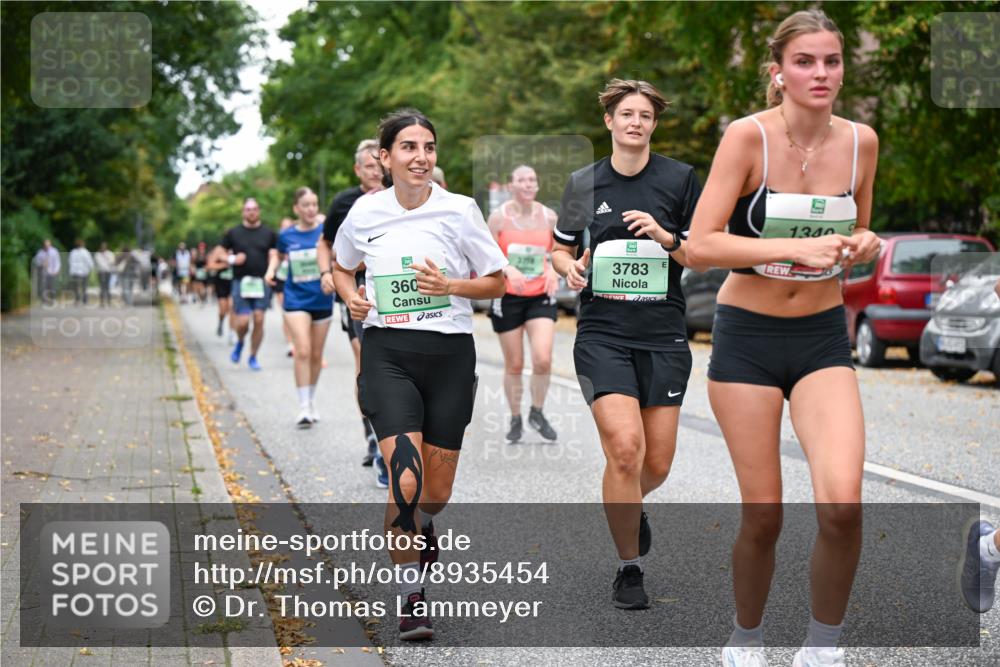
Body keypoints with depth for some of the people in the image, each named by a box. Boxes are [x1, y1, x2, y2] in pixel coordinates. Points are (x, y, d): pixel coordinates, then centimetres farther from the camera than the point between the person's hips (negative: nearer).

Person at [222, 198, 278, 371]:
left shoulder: (269, 234, 9)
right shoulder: (233, 233, 7)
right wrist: (232, 259, -7)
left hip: (262, 282, 1)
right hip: (241, 282, -1)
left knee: (259, 319, -4)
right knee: (242, 321, -9)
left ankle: (253, 357, 11)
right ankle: (240, 342, 25)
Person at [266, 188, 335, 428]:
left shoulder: (325, 232, -4)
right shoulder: (287, 236, 0)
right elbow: (279, 255, 19)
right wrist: (271, 270, 3)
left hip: (322, 300, 1)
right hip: (296, 301, -1)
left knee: (316, 355, 11)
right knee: (303, 352, -14)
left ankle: (311, 401, 29)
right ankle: (304, 408, -11)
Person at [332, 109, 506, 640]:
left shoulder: (459, 210, -3)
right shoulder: (365, 212, 1)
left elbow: (496, 282, 4)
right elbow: (341, 268, 20)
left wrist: (450, 285, -14)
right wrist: (351, 296, -2)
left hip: (449, 355, 1)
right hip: (387, 352, 0)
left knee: (436, 492, 8)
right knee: (405, 481, -18)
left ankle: (420, 523, 47)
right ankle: (410, 596, -1)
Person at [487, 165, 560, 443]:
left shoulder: (549, 217, 1)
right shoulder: (499, 217, -6)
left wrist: (553, 270, -7)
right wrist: (508, 269, -22)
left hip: (541, 296, 1)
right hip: (508, 297, -1)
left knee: (543, 360, -13)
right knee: (514, 365, 5)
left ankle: (537, 413, 11)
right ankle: (515, 419, 25)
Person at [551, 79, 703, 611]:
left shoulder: (680, 179, 3)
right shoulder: (584, 183, 7)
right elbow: (560, 249, 18)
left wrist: (665, 237, -15)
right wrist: (569, 268, -4)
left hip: (663, 336, 1)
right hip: (602, 333, -1)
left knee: (657, 464, 3)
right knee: (625, 447, -18)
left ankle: (631, 507, 41)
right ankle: (629, 568, -1)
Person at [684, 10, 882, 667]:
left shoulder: (861, 141, 1)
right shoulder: (748, 136, -12)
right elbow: (700, 244, -19)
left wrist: (865, 244, -7)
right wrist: (796, 247, -28)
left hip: (824, 339, 3)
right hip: (748, 338, -3)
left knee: (842, 502, -18)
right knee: (763, 515, 0)